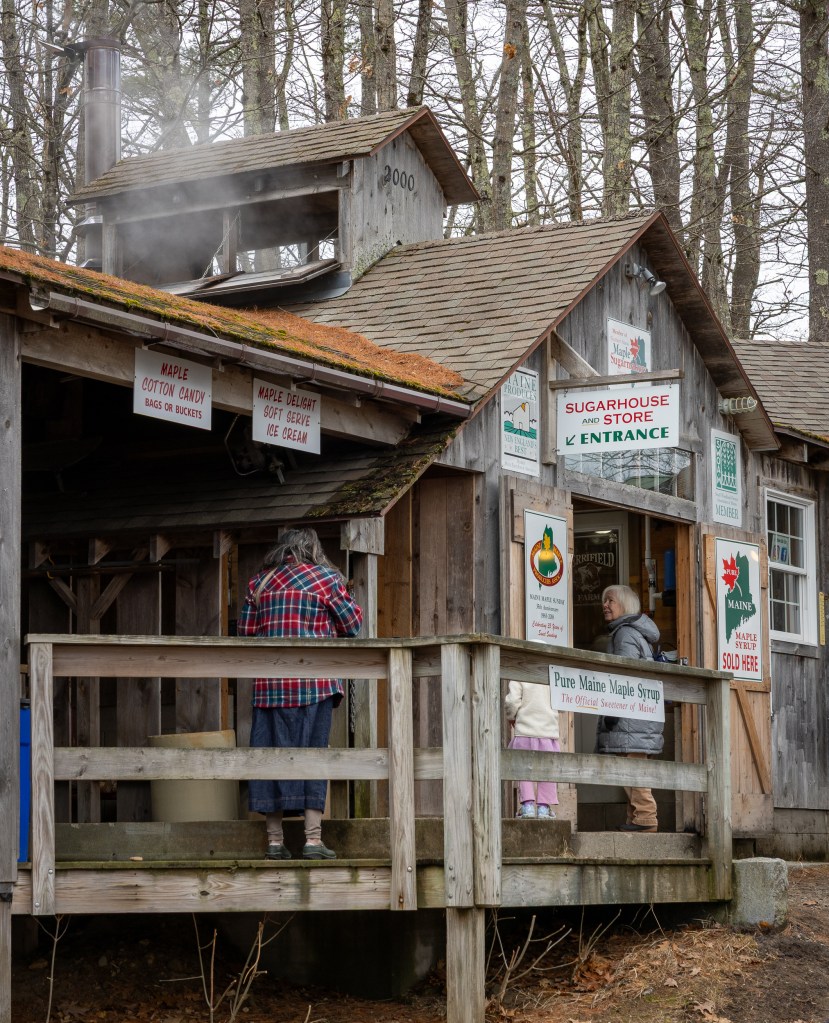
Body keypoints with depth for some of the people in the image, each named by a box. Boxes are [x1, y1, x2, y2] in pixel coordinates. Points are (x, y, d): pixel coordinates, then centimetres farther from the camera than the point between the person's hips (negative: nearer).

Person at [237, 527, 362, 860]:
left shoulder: (259, 582, 11)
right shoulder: (325, 578, 1)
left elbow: (245, 631, 14)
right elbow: (353, 624, 7)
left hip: (269, 685, 3)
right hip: (314, 683, -3)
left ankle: (275, 841, 8)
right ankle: (313, 839, -4)